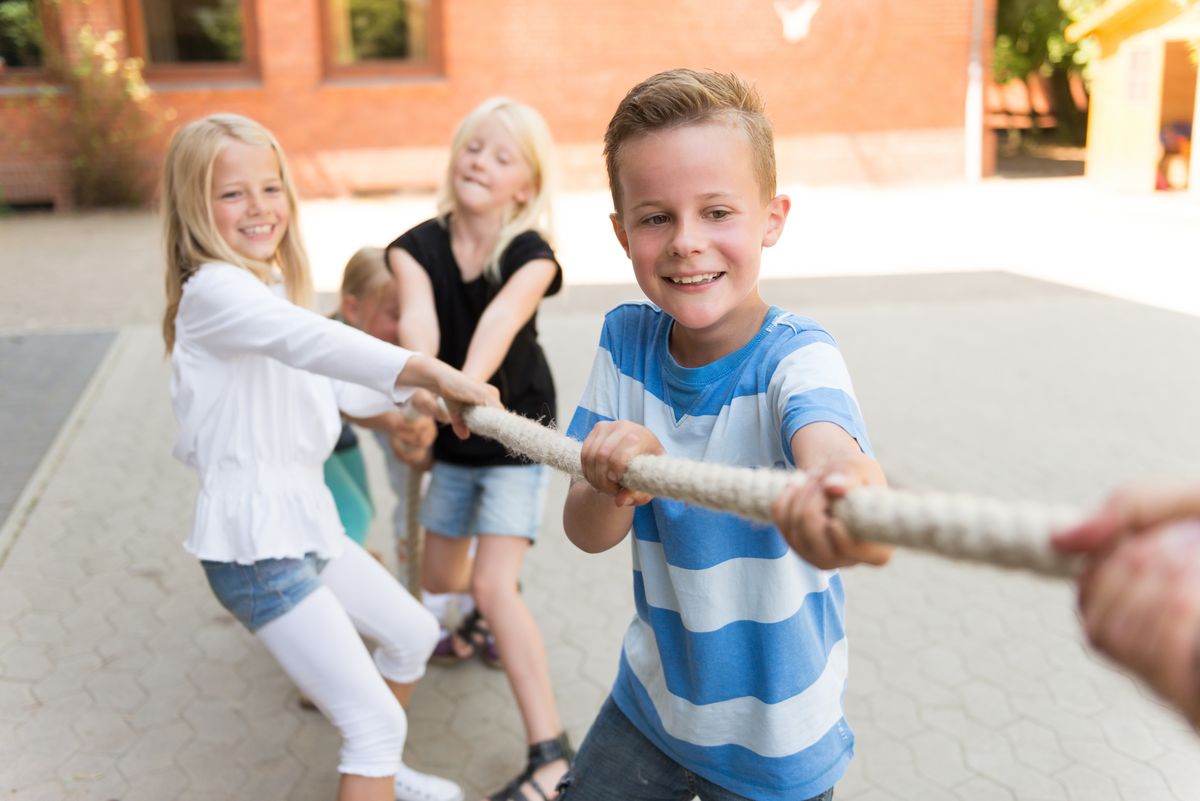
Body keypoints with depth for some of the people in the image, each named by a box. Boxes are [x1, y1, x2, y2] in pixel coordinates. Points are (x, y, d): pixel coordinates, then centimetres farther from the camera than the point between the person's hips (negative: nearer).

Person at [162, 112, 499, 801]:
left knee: (413, 634, 27)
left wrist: (407, 392, 7)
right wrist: (423, 370, -53)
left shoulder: (274, 286, 12)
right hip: (255, 545, -10)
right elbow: (310, 341, -40)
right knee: (377, 721, -10)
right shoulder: (213, 290, -20)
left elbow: (321, 391, 18)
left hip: (309, 521, 10)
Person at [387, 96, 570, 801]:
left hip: (516, 435, -4)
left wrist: (469, 383, -59)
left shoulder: (532, 255, -19)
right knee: (440, 577, 17)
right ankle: (495, 615, 54)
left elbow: (501, 319, -40)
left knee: (495, 586, -16)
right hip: (452, 441, 5)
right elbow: (418, 318, -32)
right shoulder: (418, 248, -13)